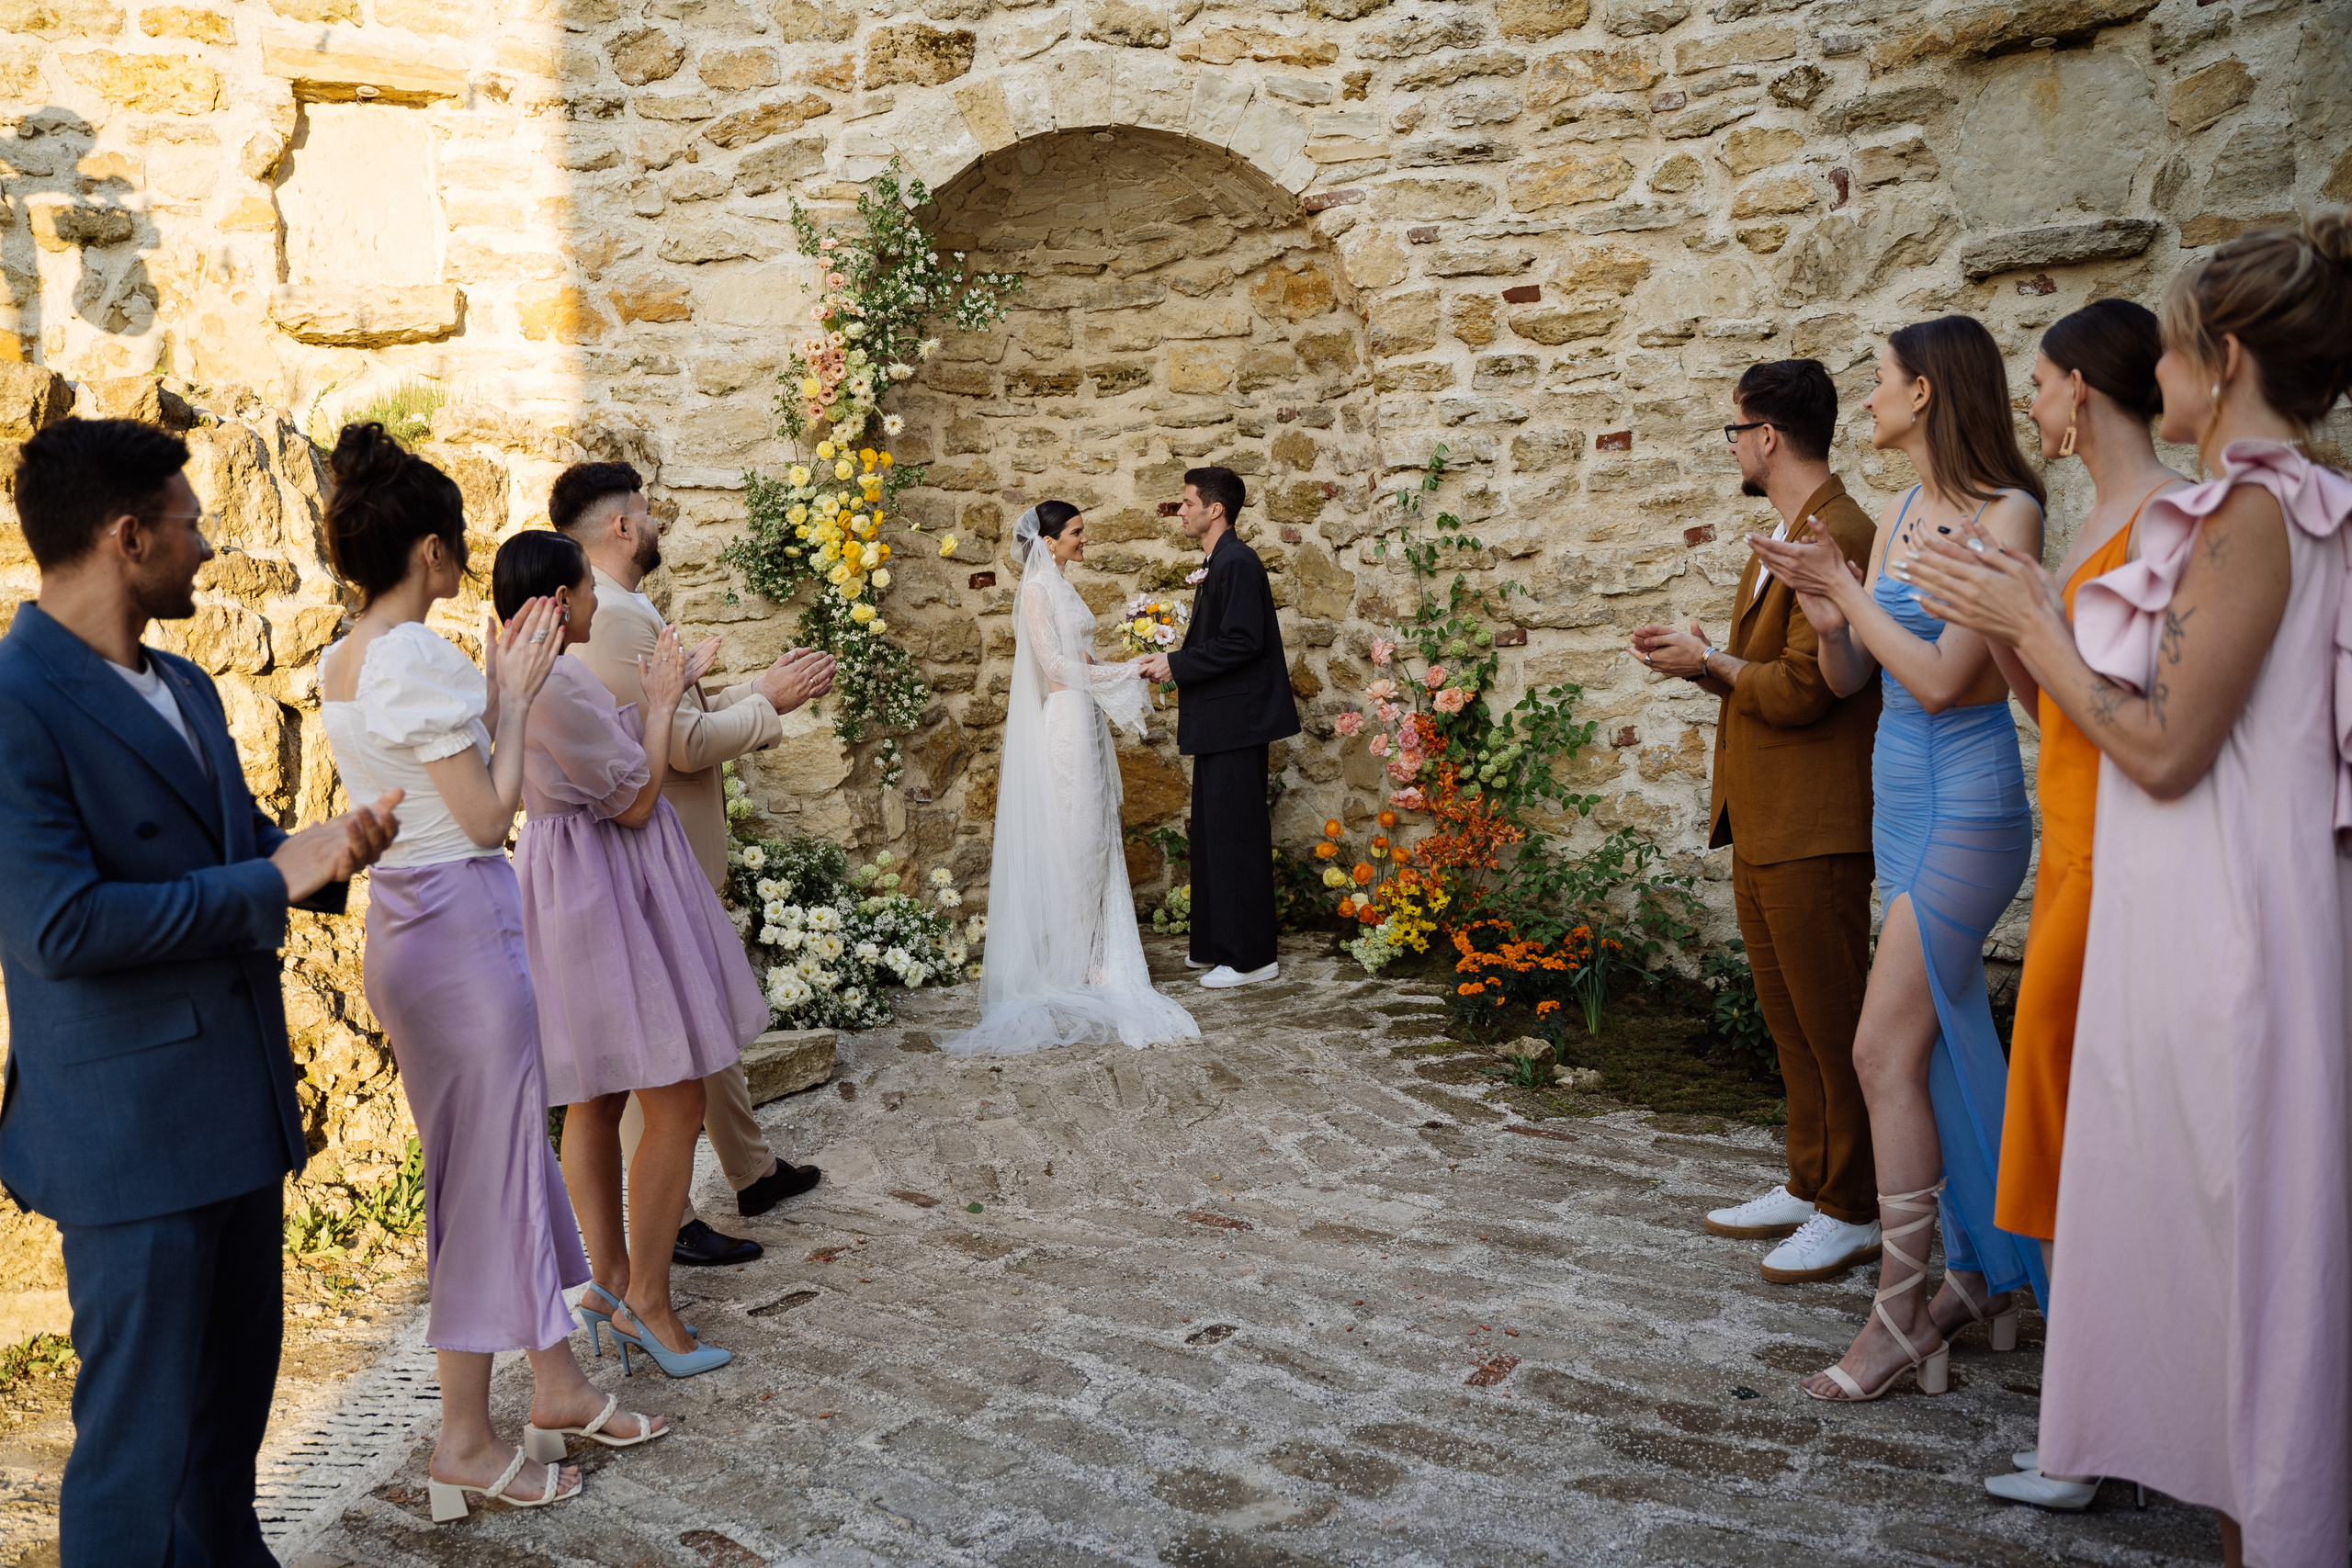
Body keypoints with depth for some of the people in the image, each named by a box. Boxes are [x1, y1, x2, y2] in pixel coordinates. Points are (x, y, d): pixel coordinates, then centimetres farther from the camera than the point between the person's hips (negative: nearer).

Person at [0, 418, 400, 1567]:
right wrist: (269, 884, -18)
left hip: (239, 1111, 9)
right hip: (131, 1135, -9)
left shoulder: (185, 689, 12)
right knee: (142, 1437, 3)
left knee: (235, 1400, 21)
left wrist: (325, 850, -2)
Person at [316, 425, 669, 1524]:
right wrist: (513, 698, -10)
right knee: (486, 1166, 2)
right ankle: (465, 1440, 14)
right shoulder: (419, 658, -20)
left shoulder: (343, 663, 8)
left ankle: (555, 1383, 31)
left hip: (407, 921, 10)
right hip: (460, 923, -10)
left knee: (505, 1151, 18)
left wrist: (494, 692, 13)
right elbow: (488, 817, -18)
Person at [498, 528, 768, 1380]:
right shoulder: (558, 685, -23)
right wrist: (661, 704, -7)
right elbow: (635, 801, -17)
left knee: (596, 1100, 16)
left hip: (574, 887, 11)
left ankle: (610, 1283, 25)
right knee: (674, 1103, -4)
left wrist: (649, 704, 17)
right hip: (609, 893, -11)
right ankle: (645, 1299, 4)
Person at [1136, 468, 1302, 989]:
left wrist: (1177, 665, -16)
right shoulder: (1221, 563, 17)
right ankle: (1216, 945, 25)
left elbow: (1241, 642, -23)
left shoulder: (1237, 563, -15)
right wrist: (1173, 662, 8)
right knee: (1213, 834, 16)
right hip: (1219, 723, 11)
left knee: (1236, 835, -5)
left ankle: (1250, 956, 1)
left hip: (1235, 722, -11)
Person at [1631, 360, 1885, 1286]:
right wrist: (1706, 663, 5)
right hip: (1762, 821, 11)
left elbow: (1801, 688, -22)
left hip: (1814, 826, -11)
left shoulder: (1838, 537, -17)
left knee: (1830, 1020, 0)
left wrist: (1710, 662, -8)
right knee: (1788, 1017, 17)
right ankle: (1808, 1184, 29)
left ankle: (1852, 1211, 11)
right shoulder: (1783, 537, 17)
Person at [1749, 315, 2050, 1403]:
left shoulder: (2006, 514, -13)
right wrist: (1817, 597, -5)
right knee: (1944, 1044, 14)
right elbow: (1848, 677, 13)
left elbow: (1941, 679, -20)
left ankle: (1900, 1321, -1)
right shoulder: (1898, 518, 11)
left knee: (1886, 1048, -10)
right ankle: (1981, 1273, 27)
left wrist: (1846, 585, -12)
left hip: (1966, 807, -8)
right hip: (1900, 795, 9)